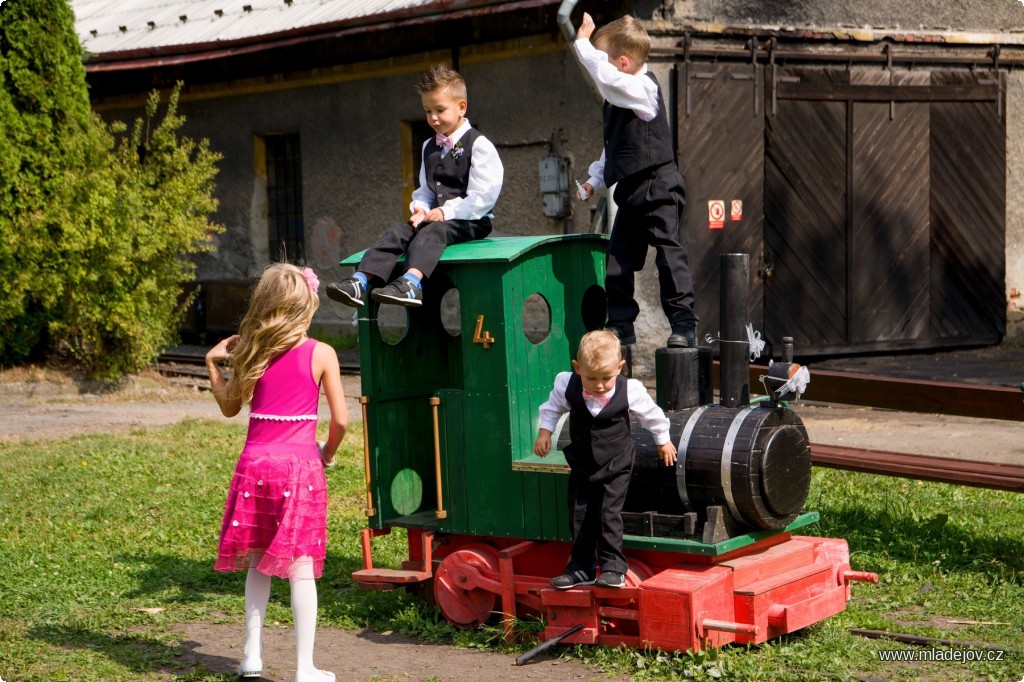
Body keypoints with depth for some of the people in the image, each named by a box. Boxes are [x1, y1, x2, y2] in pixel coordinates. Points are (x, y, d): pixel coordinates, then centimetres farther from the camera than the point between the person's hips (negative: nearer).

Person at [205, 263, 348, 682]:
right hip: (300, 466, -3)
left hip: (256, 464, 3)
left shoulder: (253, 353, 2)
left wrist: (213, 363, 20)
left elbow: (229, 407, 12)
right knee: (301, 567, 1)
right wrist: (327, 454, 12)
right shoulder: (321, 354, -5)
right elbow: (340, 419, -6)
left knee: (258, 561, 17)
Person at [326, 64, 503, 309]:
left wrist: (447, 211, -16)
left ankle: (410, 283, -62)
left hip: (470, 220, -7)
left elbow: (483, 196, -13)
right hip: (436, 216, 7)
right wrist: (421, 209, -2)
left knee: (432, 232, -36)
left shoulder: (478, 145, -5)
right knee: (398, 232, -18)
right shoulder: (429, 148, 19)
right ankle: (360, 281, -36)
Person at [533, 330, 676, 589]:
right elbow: (553, 407, 8)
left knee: (609, 514, -11)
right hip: (582, 465, 3)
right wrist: (545, 431, -1)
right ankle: (580, 568, 20)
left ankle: (613, 567, 0)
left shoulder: (630, 390, -20)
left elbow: (651, 415, 0)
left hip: (616, 464, -3)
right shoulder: (567, 386, -17)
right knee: (579, 516, 7)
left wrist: (663, 441, 12)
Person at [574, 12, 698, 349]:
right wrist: (596, 179, 18)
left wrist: (582, 40, -20)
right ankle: (620, 326, 17)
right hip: (630, 189, 10)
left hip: (657, 185, -10)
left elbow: (603, 74, -33)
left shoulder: (643, 88, -15)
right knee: (618, 261, 9)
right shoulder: (619, 96, 14)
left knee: (669, 253, -8)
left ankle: (684, 325, -5)